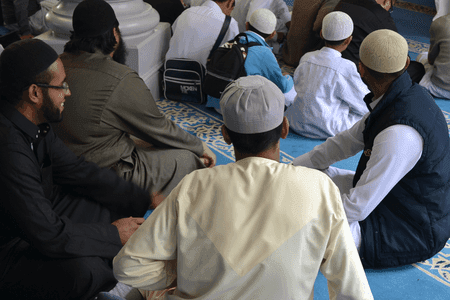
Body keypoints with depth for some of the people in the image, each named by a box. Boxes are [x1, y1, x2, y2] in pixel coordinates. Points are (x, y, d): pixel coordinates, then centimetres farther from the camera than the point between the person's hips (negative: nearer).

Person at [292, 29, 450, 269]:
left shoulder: (399, 134, -35)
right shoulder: (405, 95, -5)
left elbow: (359, 206, -30)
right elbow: (348, 141, 6)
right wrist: (294, 167, 3)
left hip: (415, 232, -9)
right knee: (312, 176, 10)